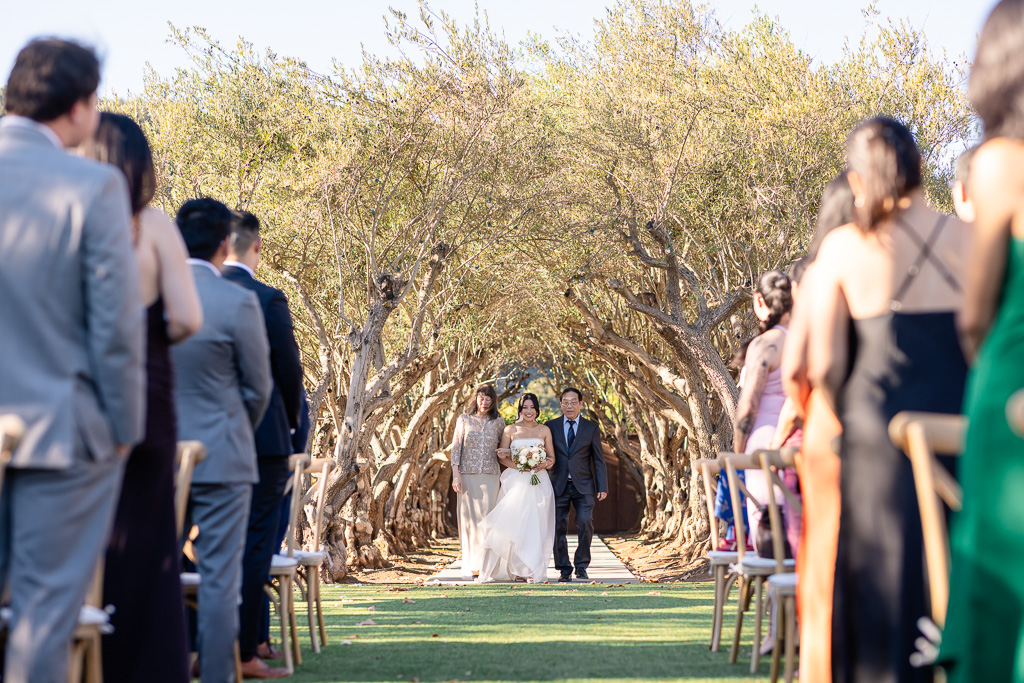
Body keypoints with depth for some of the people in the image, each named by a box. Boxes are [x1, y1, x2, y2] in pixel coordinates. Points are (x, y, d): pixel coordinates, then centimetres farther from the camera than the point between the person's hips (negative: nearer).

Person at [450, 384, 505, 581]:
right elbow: (456, 448, 3)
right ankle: (469, 568, 3)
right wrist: (456, 475, -5)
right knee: (468, 519, 0)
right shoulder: (464, 420, 5)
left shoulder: (498, 422, 8)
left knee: (486, 519, -5)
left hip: (490, 476, 0)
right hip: (467, 475, 0)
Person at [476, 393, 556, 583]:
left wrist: (544, 464, -11)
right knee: (513, 523, -9)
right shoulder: (510, 430, 6)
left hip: (538, 483, 1)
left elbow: (552, 458, 10)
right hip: (515, 481, -1)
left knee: (535, 525, -5)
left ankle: (533, 570, -2)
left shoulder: (544, 431, 9)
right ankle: (518, 568, -3)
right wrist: (519, 466, -13)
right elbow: (502, 457, 2)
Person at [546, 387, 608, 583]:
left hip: (583, 486, -1)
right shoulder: (551, 427, 7)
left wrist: (602, 487, 0)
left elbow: (598, 460, 6)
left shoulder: (591, 428, 6)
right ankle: (564, 570, 7)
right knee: (559, 528, -2)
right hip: (559, 486, 1)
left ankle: (581, 567, 2)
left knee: (585, 524, -12)